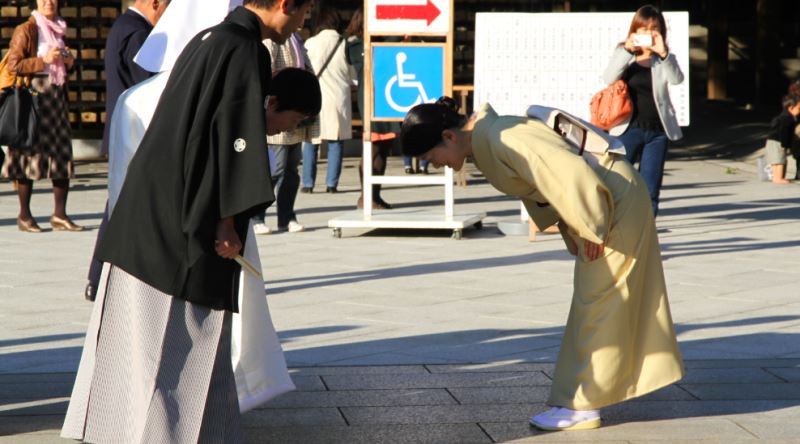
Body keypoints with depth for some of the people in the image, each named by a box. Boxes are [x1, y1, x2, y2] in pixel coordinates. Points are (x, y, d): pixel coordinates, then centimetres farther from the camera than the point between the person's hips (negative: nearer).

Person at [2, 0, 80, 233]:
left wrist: (68, 61, 9)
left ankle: (59, 215, 6)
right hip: (35, 96, -7)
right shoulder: (26, 30, -5)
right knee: (32, 154, -5)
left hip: (57, 96, 7)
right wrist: (43, 60, -19)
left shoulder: (57, 29, 19)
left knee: (63, 155, 2)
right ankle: (24, 216, 2)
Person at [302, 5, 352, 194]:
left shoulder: (310, 43, -3)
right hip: (338, 99, 1)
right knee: (335, 143, 4)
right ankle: (331, 183, -1)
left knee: (311, 143, 5)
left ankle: (308, 183, 1)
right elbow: (353, 73, 6)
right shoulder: (345, 44, -2)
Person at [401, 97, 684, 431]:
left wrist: (590, 230, -21)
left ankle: (583, 406, 1)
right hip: (607, 200, 10)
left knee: (596, 303, -4)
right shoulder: (484, 141, 3)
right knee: (592, 302, 16)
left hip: (616, 199, -10)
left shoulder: (500, 141, -26)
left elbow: (570, 174, -30)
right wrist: (570, 229, 10)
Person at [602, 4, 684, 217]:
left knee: (650, 191, 4)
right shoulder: (623, 53, 5)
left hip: (657, 131, 2)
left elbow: (677, 79, -13)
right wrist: (627, 51, -24)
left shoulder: (664, 58, 7)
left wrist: (663, 53, -28)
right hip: (628, 129, -2)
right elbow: (609, 78, -13)